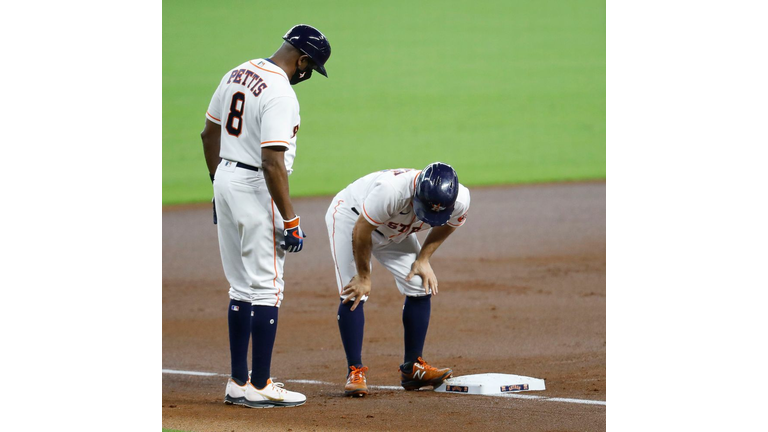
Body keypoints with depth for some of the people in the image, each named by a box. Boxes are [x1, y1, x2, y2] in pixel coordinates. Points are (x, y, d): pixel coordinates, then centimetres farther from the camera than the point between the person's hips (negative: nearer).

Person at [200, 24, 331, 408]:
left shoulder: (236, 75, 8)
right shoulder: (280, 93, -19)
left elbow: (209, 134, 15)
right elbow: (272, 163, -24)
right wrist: (290, 220, -20)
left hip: (226, 181, 9)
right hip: (256, 190, -9)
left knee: (242, 287, 15)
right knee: (266, 288, -2)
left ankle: (238, 383, 18)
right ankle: (259, 388, 0)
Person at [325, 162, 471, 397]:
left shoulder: (460, 200, -27)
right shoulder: (390, 190, -45)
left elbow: (446, 224, -1)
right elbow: (361, 231, -30)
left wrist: (423, 259, -9)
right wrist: (363, 277, -18)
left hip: (395, 232, 5)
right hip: (350, 217, -5)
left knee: (421, 288, -4)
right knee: (354, 295, -17)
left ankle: (412, 368, 7)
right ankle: (355, 371, -9)